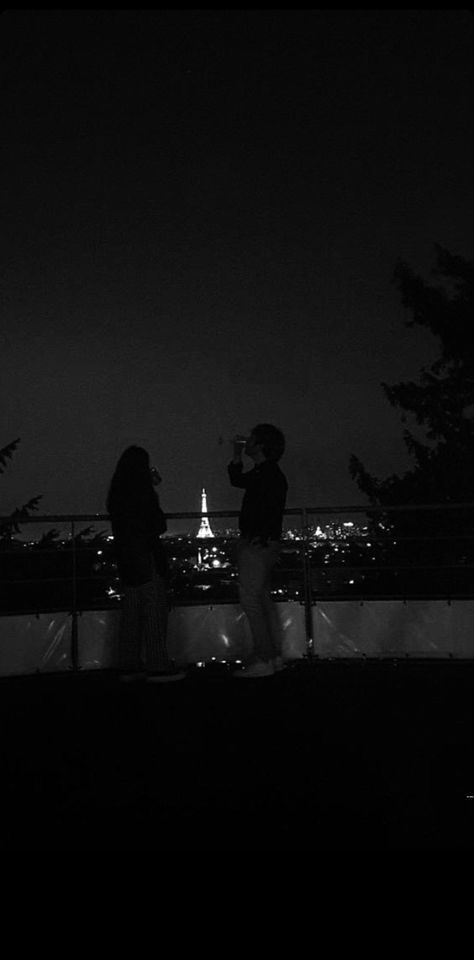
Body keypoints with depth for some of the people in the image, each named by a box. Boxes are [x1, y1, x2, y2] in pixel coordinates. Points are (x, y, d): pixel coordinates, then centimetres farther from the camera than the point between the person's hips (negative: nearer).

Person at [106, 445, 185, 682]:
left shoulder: (117, 493, 10)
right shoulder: (142, 491, -13)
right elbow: (157, 525, -11)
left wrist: (152, 485, 19)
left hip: (125, 557, 8)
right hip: (146, 556, -8)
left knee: (131, 613, 12)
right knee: (155, 610, -5)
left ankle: (128, 665, 16)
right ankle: (157, 666, -5)